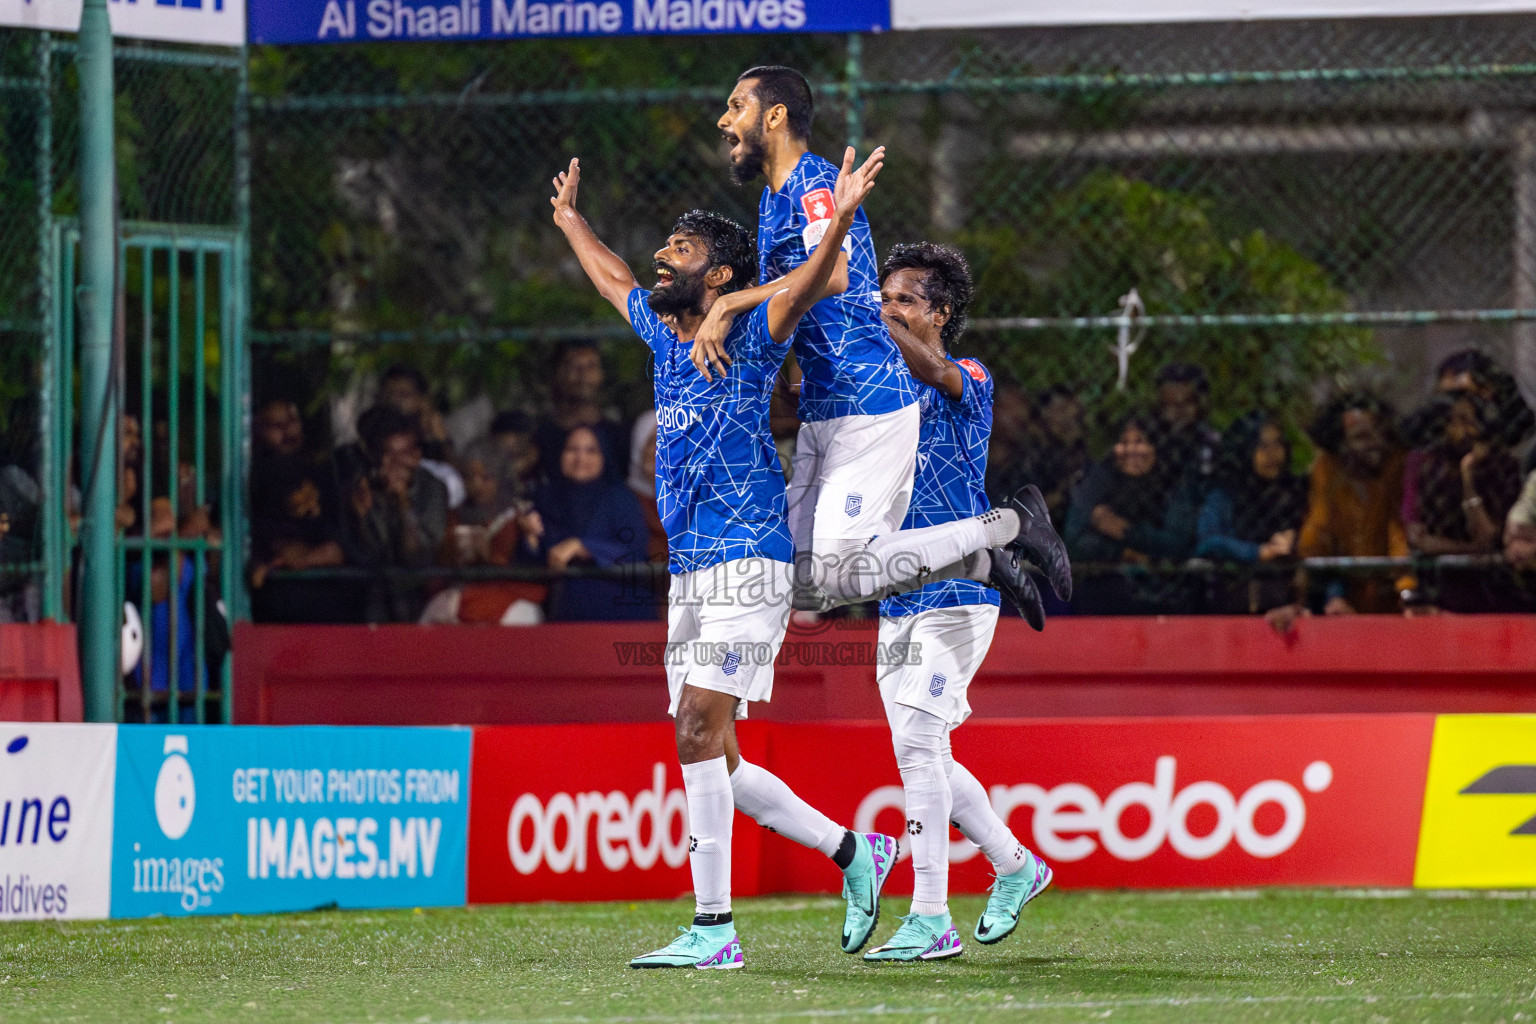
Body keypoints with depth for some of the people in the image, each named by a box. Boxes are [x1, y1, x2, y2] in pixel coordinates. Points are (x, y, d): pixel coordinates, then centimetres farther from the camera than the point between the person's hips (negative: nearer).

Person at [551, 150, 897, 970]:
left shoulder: (749, 340, -5)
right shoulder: (665, 336, 16)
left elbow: (803, 288, -23)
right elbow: (614, 281, 35)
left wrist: (840, 219, -39)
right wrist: (570, 222, 49)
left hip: (747, 563, -8)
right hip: (691, 571, 8)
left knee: (699, 731, -15)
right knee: (709, 755, 7)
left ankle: (713, 928, -15)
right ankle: (855, 853, 20)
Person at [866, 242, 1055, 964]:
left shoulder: (968, 382, -6)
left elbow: (931, 370, -28)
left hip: (956, 596, -8)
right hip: (896, 604, 8)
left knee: (918, 742, -15)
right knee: (922, 754, 11)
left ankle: (931, 920, -15)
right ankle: (1015, 866, 30)